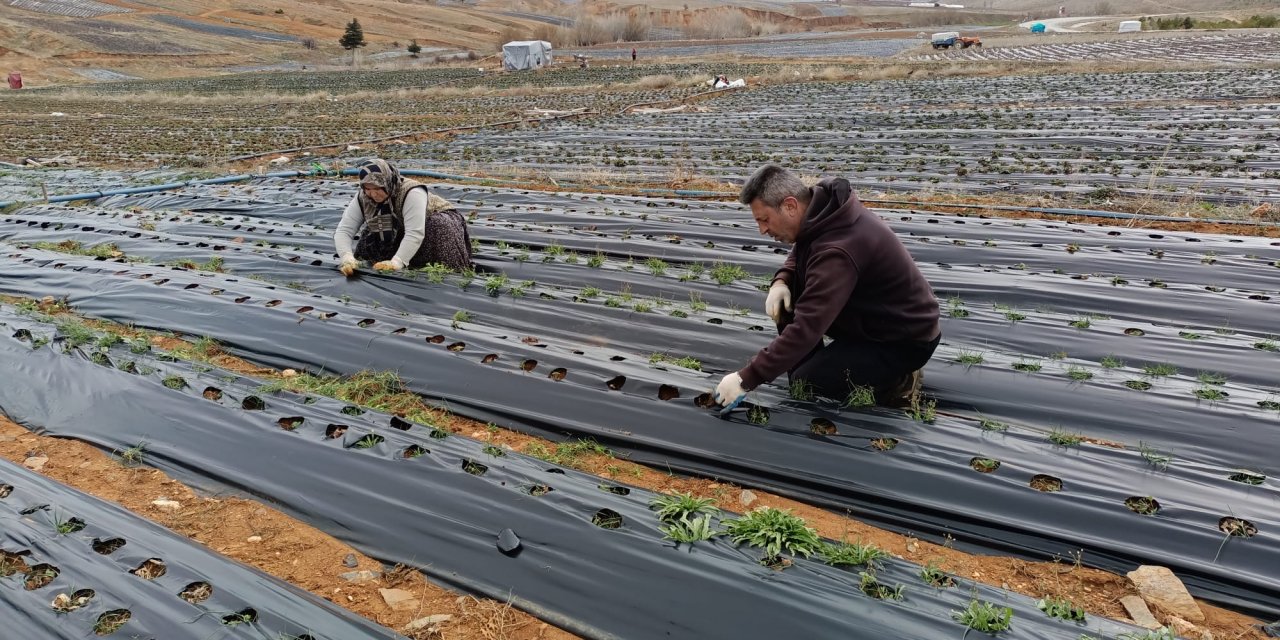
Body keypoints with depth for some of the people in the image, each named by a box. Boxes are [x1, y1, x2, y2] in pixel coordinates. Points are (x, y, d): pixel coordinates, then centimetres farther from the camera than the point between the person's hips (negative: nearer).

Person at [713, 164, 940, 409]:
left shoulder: (836, 251, -35)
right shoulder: (822, 209, -8)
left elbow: (806, 329, -39)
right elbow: (800, 253, 14)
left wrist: (745, 379, -35)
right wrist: (781, 280, -9)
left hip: (908, 337, -9)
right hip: (870, 313, 9)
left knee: (806, 384, -14)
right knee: (785, 301, -3)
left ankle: (897, 381, 2)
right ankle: (808, 370, 8)